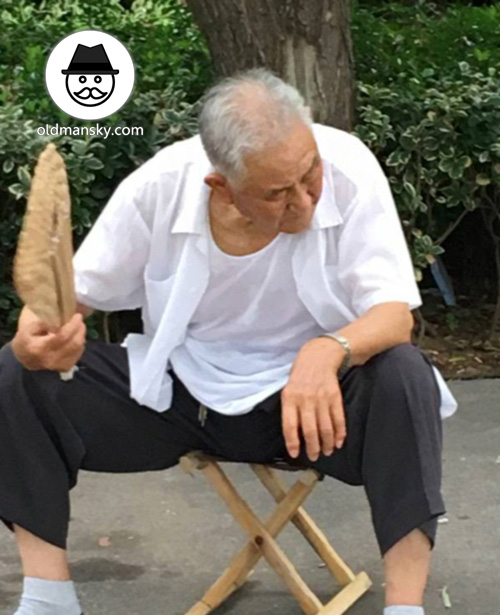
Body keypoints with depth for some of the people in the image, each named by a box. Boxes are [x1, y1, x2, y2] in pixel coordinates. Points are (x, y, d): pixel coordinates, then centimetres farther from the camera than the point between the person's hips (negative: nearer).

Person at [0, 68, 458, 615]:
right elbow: (69, 297, -6)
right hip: (178, 391, 2)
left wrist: (328, 351, -46)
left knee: (404, 376, -33)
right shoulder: (158, 187, -16)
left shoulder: (348, 170, -21)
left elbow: (395, 317, -23)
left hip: (308, 396, -2)